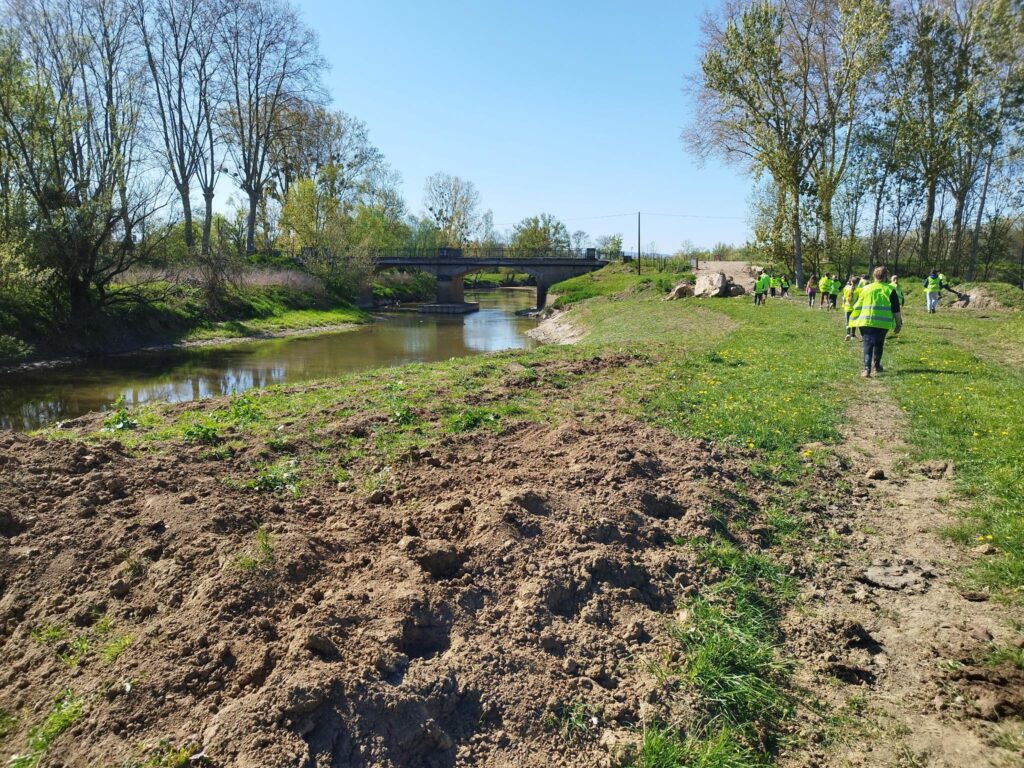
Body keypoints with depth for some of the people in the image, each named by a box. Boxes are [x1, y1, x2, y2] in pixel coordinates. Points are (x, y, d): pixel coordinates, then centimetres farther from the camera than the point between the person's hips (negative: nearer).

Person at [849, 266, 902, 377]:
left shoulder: (866, 289, 6)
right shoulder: (890, 290, 3)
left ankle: (867, 369, -17)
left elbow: (857, 306, 9)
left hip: (866, 322, 0)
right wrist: (899, 324, 9)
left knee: (868, 345, -1)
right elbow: (896, 309, 3)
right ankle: (876, 366, 32)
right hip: (883, 323, 0)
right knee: (879, 344, 20)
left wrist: (854, 320, 18)